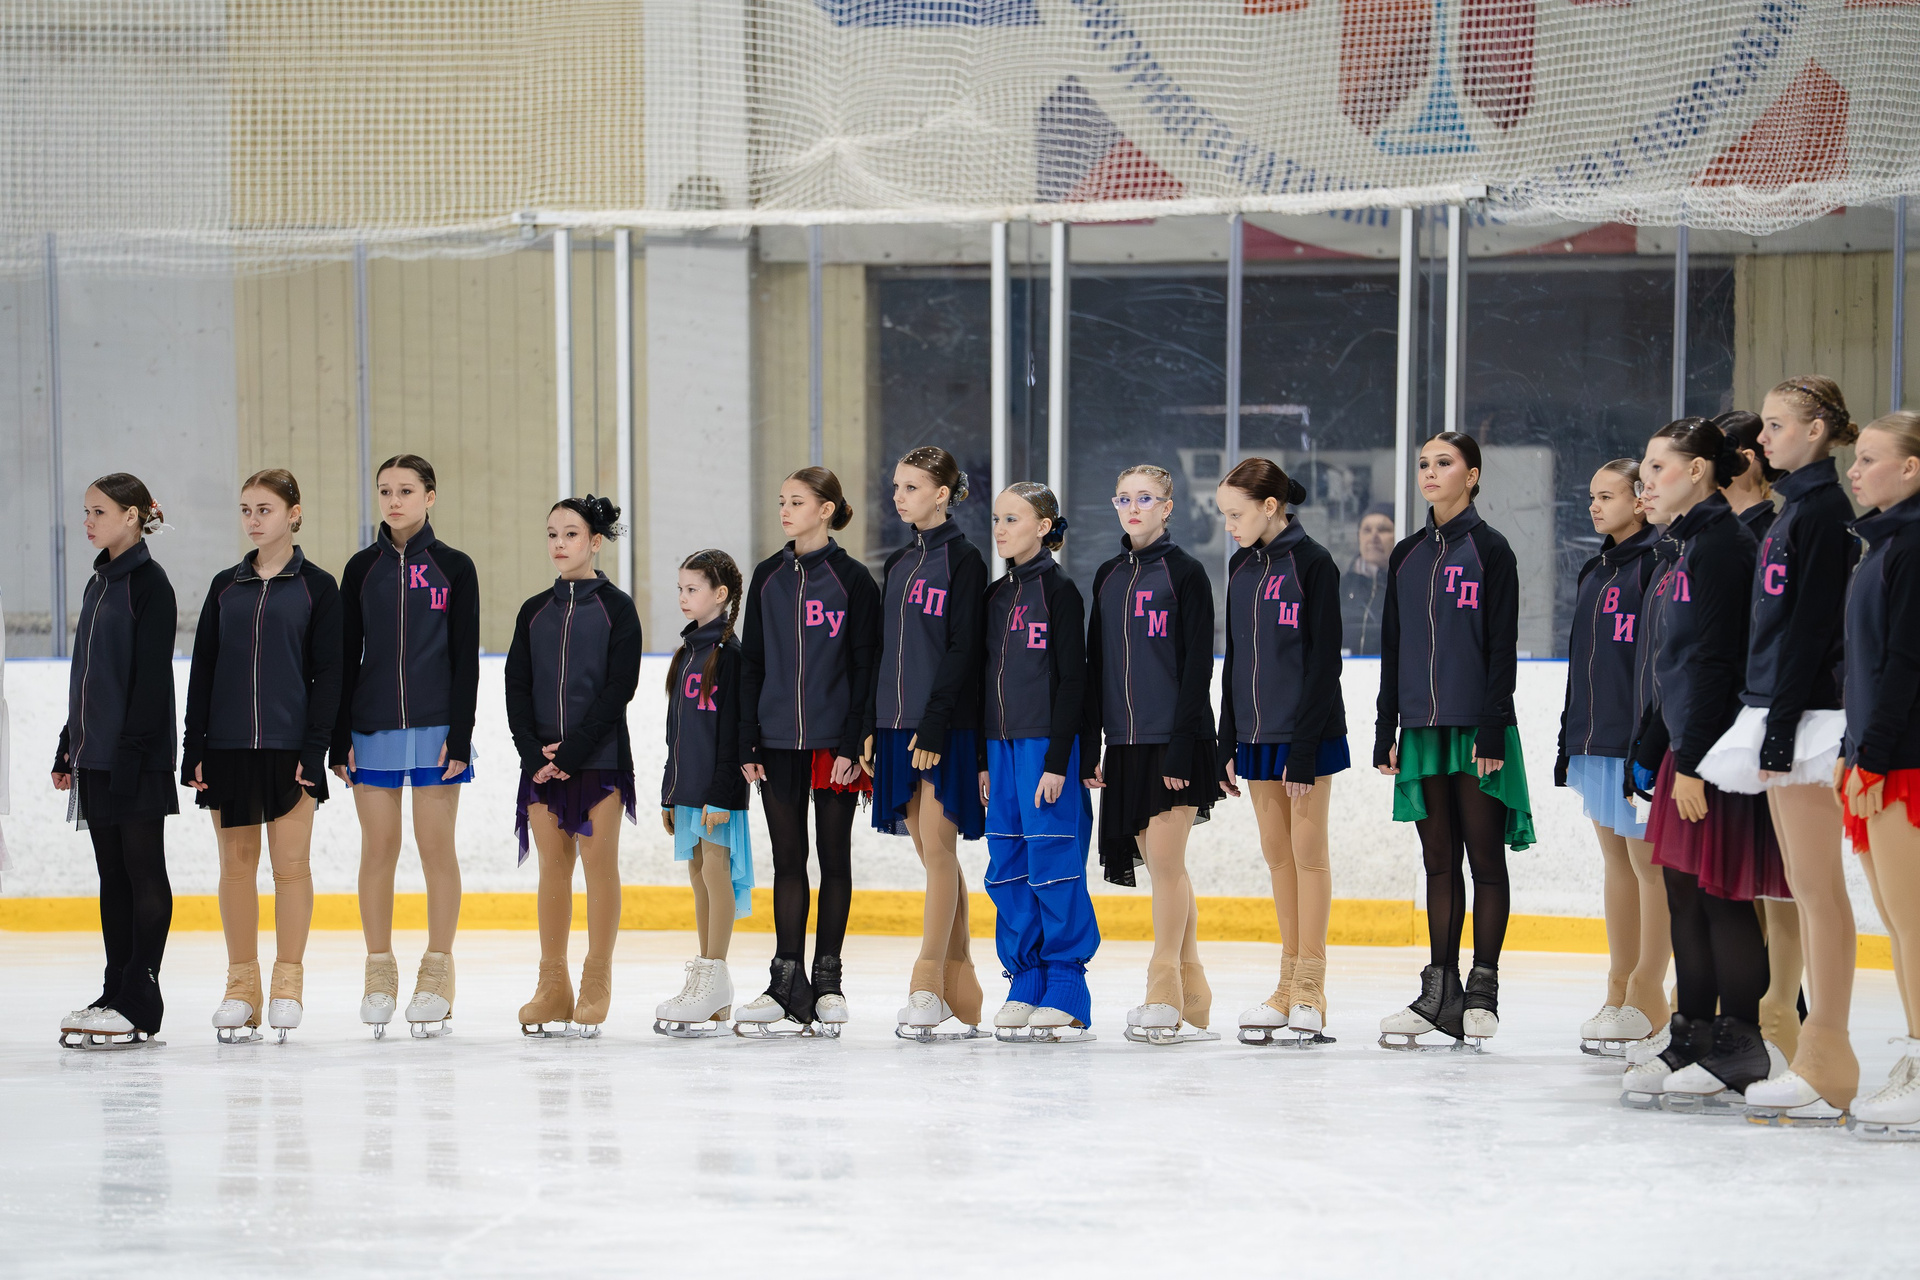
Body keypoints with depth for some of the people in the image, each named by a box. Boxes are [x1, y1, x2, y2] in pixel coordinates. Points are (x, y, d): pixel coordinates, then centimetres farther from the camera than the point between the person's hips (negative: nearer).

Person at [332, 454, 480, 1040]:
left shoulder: (453, 568, 2)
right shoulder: (363, 568, 8)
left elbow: (466, 658, 0)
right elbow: (346, 656, 8)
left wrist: (460, 736, -7)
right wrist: (340, 738, 2)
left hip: (436, 725, -2)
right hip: (373, 727, 2)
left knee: (436, 847, 0)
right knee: (378, 848, 2)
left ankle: (437, 971, 7)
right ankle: (379, 970, 10)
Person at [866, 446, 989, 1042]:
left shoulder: (963, 561, -5)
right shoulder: (898, 564, 16)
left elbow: (962, 650, -12)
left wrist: (934, 725, -18)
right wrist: (872, 727, 11)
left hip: (946, 726, -7)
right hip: (900, 724, 7)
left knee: (937, 848, -9)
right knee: (931, 854, 7)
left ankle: (927, 987, -10)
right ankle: (962, 996, 11)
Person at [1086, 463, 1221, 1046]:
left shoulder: (1184, 573, -3)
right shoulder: (1108, 577, 14)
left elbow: (1198, 664, -8)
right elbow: (1096, 665, 16)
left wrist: (1182, 745, -15)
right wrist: (1089, 744, 10)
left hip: (1174, 737, -6)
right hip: (1127, 741, 6)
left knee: (1165, 860, -9)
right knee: (1160, 864, 6)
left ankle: (1164, 996, -5)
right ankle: (1193, 1003, 11)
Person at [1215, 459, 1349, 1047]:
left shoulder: (1312, 563, -9)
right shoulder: (1242, 567, 12)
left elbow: (1323, 660, -12)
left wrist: (1305, 748, -16)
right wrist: (1227, 742, 13)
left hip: (1306, 732, -7)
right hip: (1257, 733, 7)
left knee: (1308, 851, -3)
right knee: (1277, 854, 8)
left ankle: (1310, 989, 0)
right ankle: (1290, 984, 13)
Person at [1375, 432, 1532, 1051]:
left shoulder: (1489, 549, -3)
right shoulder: (1408, 555, 13)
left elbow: (1502, 646, -7)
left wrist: (1493, 730, -13)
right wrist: (1387, 730, 10)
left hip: (1476, 725, -5)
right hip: (1423, 728, 5)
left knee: (1484, 856, -1)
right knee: (1439, 860, 7)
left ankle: (1483, 990, 4)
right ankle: (1440, 993, 9)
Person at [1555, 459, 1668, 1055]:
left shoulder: (1656, 563, -10)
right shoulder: (1597, 570, 17)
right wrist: (1570, 743, 19)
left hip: (1639, 736, -9)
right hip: (1596, 740, 9)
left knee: (1648, 861, -3)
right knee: (1615, 860, 12)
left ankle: (1648, 995, 1)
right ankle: (1620, 990, 18)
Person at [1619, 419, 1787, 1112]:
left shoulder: (1721, 544, -13)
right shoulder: (1680, 548, 18)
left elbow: (1711, 659, -19)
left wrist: (1693, 759, -21)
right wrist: (1651, 755, 22)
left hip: (1716, 748, -10)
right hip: (1685, 748, 10)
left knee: (1721, 895, -6)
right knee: (1683, 893, 11)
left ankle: (1736, 1056, -2)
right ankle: (1690, 1039, 17)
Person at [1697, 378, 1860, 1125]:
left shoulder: (1823, 511, -12)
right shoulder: (1797, 508, 17)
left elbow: (1811, 626, -17)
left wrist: (1780, 729, -19)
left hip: (1809, 715, -10)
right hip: (1783, 713, 10)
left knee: (1816, 887, -8)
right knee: (1801, 887, 9)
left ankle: (1827, 1070, -8)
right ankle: (1807, 1052, 12)